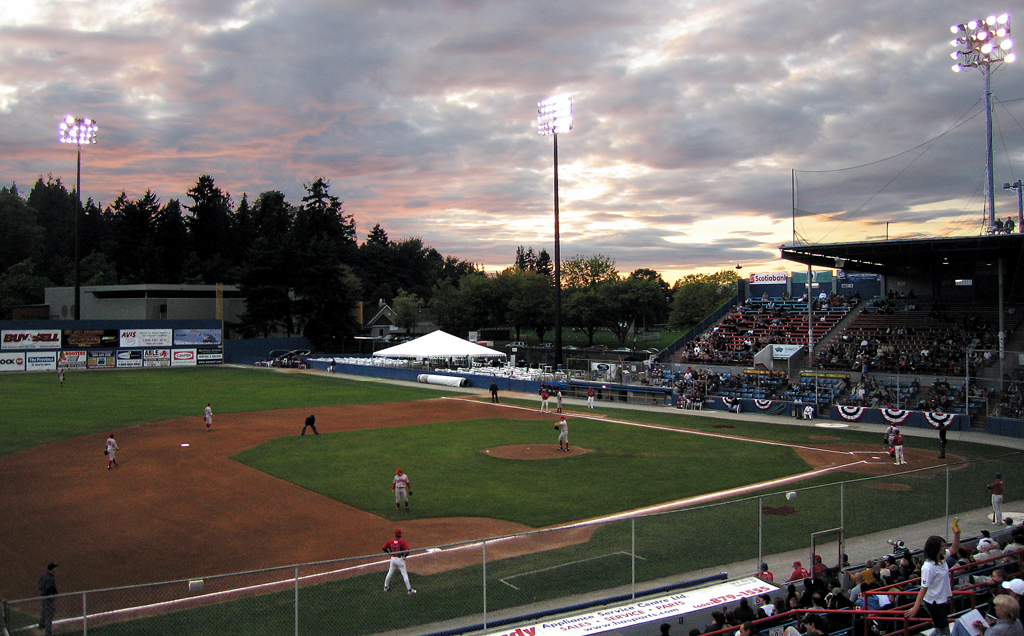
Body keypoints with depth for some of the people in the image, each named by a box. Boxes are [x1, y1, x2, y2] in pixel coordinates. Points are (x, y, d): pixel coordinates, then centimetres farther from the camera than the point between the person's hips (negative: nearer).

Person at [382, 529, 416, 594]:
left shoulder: (390, 541, -2)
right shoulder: (402, 541, -15)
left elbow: (384, 548, 3)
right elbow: (407, 550, -23)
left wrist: (390, 553, 10)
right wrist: (404, 556, -6)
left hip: (393, 559, 4)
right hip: (400, 559, -4)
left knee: (390, 573, 20)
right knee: (404, 574, 2)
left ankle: (386, 587, 31)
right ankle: (409, 590, 6)